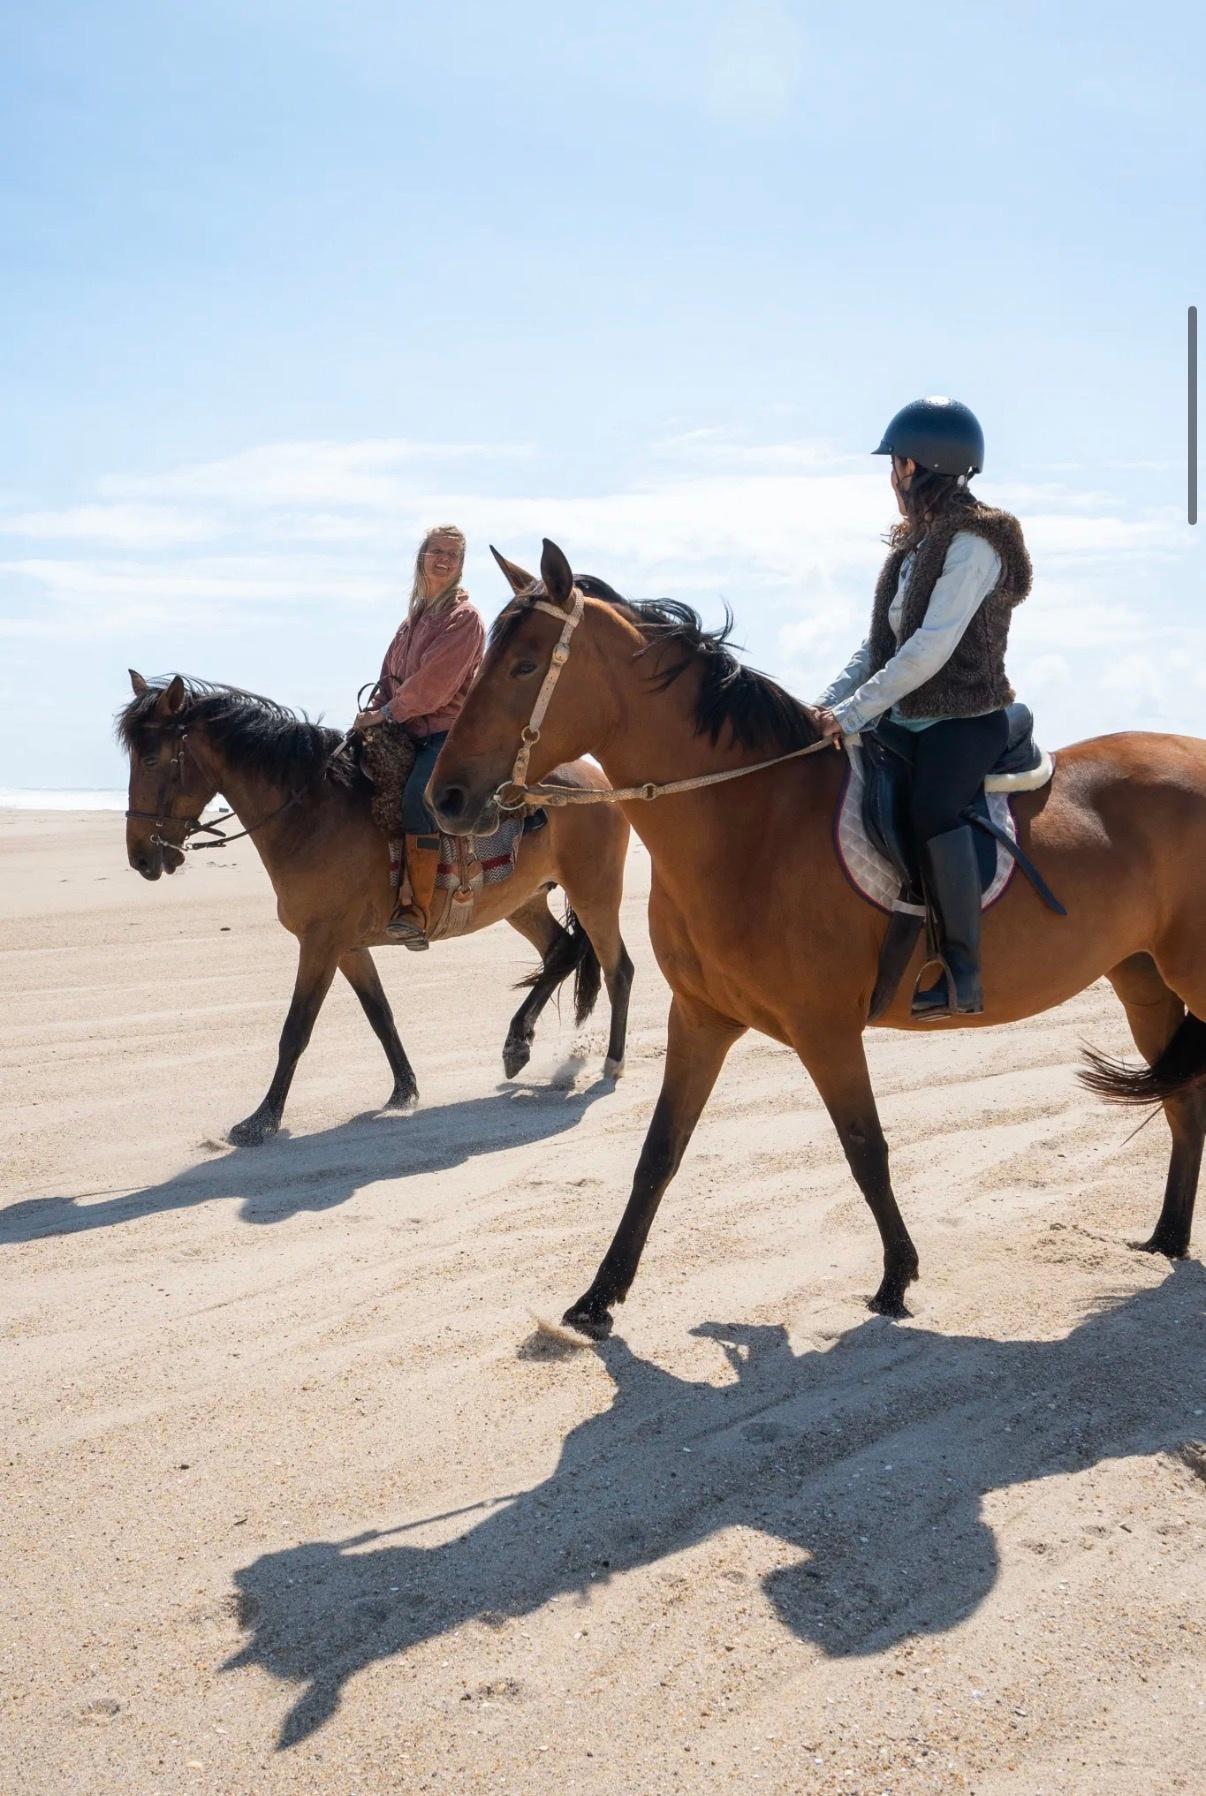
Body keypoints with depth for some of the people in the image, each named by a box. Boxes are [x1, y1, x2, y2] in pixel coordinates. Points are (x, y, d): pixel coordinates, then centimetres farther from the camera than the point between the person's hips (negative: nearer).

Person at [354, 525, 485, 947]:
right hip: (410, 732, 9)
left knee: (417, 797, -31)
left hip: (450, 732, -9)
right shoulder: (415, 615, 20)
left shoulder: (465, 616, -5)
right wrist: (373, 713, 0)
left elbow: (435, 680, -14)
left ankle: (416, 914, -33)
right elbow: (391, 673, 18)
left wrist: (386, 713, -15)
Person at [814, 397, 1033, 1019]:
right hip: (910, 718, 10)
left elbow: (931, 647, -22)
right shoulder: (915, 545, 15)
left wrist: (855, 711, -23)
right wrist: (828, 704, 1)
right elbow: (878, 644, 14)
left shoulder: (972, 543, -12)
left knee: (932, 806, -34)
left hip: (965, 719, -10)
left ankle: (963, 975, -30)